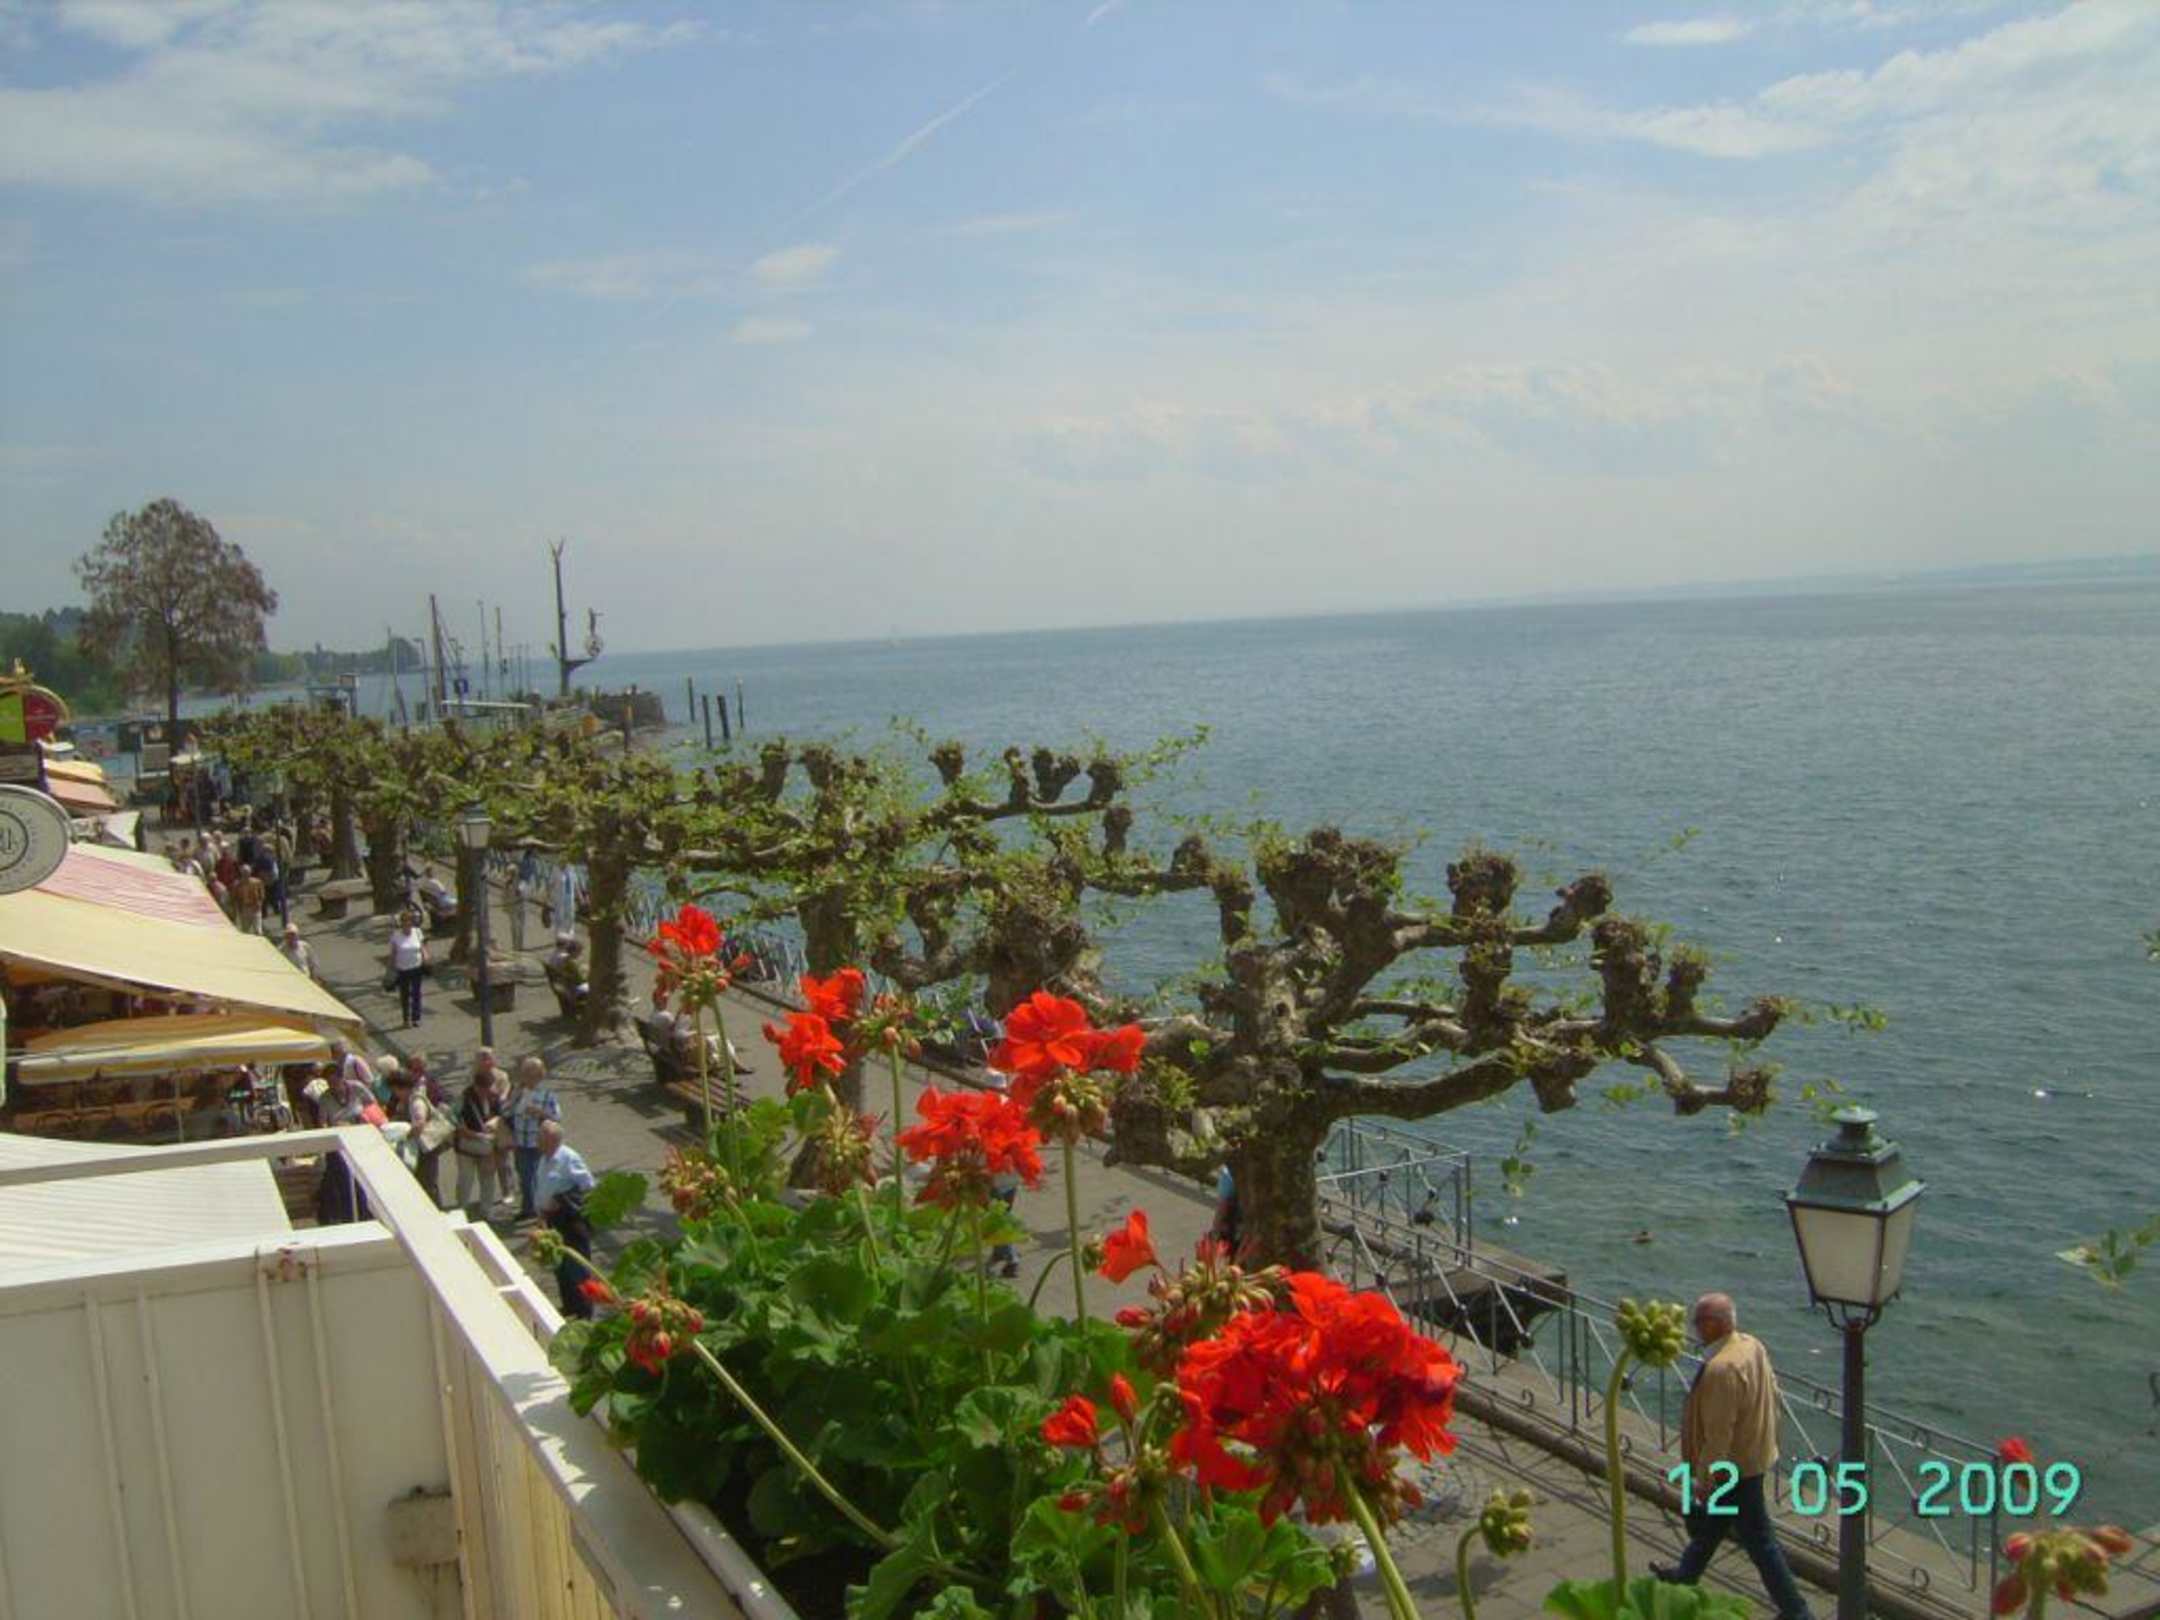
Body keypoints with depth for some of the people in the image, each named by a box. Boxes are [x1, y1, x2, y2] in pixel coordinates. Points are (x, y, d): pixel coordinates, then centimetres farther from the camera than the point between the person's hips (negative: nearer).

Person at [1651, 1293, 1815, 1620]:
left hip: (1735, 1467, -10)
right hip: (1755, 1451, 10)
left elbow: (1718, 1434, -27)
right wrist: (1766, 1431, 21)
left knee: (1758, 1539, 5)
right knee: (1710, 1519, 28)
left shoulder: (1720, 1369, -33)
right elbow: (1772, 1392, 8)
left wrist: (1704, 1480, -17)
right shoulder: (1752, 1344, -5)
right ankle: (1687, 1573, 48)